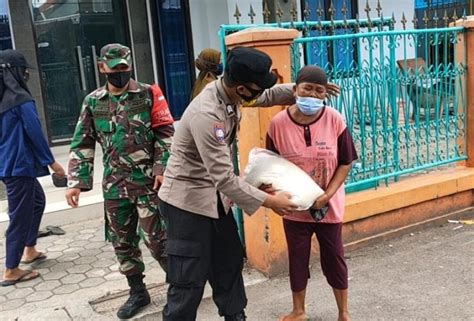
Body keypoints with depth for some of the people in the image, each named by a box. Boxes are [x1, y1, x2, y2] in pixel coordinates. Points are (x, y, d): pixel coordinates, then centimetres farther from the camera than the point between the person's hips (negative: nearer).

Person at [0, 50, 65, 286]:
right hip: (20, 165, -9)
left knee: (37, 201, 25)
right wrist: (51, 161, -8)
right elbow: (34, 133, -17)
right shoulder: (21, 98, -16)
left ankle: (29, 250, 33)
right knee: (20, 215, 0)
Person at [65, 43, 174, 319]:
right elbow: (82, 144, 8)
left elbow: (165, 134, -3)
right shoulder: (93, 102, 7)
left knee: (155, 237, -2)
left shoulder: (149, 95, -2)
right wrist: (76, 181, 1)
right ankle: (138, 292, 28)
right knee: (121, 241, 11)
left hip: (148, 181, -4)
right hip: (114, 184, 4)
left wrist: (163, 168, -12)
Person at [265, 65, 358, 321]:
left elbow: (345, 163, -7)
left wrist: (327, 195, -16)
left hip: (329, 206, -1)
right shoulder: (278, 123, -11)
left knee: (334, 258, 12)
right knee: (297, 258, 15)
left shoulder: (334, 120, -12)